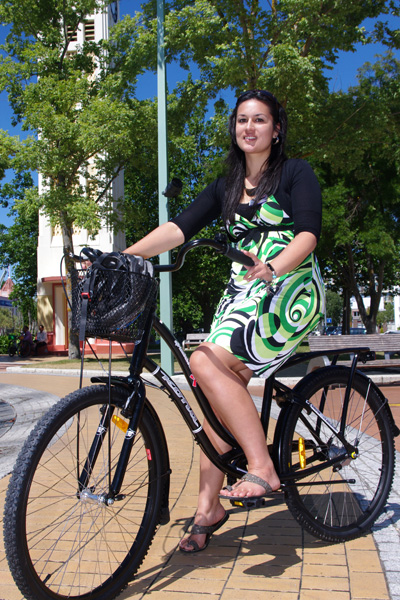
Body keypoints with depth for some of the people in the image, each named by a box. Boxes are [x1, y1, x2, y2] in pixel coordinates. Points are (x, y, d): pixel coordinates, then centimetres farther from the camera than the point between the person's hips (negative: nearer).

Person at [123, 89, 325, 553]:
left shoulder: (296, 173, 3)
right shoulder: (225, 188, 17)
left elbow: (307, 233, -12)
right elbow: (179, 228, 5)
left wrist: (272, 267, -32)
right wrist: (120, 257, -9)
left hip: (292, 291, -5)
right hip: (242, 292, 6)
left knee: (207, 362, -26)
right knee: (221, 389, -8)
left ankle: (262, 467, -19)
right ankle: (209, 505, 2)